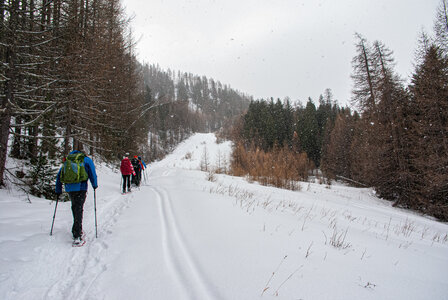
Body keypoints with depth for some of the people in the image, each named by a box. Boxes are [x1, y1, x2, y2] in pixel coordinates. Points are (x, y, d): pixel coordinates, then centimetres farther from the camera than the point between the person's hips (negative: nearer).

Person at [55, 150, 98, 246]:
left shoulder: (67, 160, 20)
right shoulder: (87, 160, 9)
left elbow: (59, 175, 19)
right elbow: (92, 173, 1)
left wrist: (58, 190, 23)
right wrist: (94, 185, 14)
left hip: (69, 188, 4)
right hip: (81, 188, -4)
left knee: (75, 209, 19)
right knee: (78, 211, -5)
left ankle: (78, 230, 28)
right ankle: (77, 236, -11)